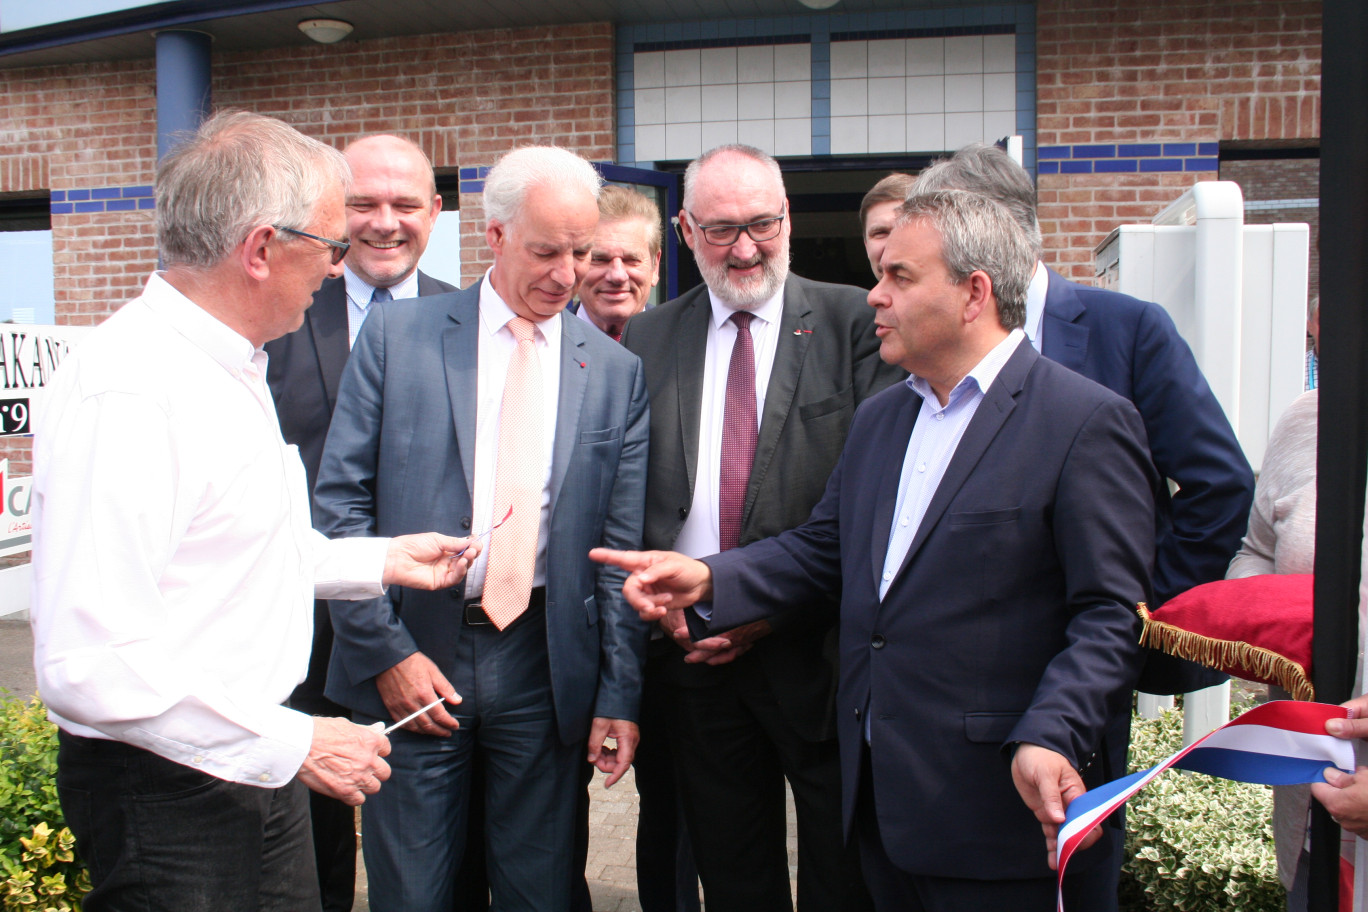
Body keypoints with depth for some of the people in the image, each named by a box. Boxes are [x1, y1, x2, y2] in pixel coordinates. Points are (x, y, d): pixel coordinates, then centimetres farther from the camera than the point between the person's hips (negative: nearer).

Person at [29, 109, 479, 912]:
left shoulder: (229, 368, 9)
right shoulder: (127, 395, -24)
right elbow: (89, 664, -28)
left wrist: (379, 561, 16)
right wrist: (290, 743, -23)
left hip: (256, 763, 9)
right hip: (168, 792, -9)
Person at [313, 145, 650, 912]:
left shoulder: (615, 371, 4)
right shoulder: (397, 335, 0)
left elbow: (623, 545, 4)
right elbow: (340, 499, -2)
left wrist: (620, 693, 0)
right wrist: (384, 647, -7)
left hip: (545, 664, 1)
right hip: (411, 656, -1)